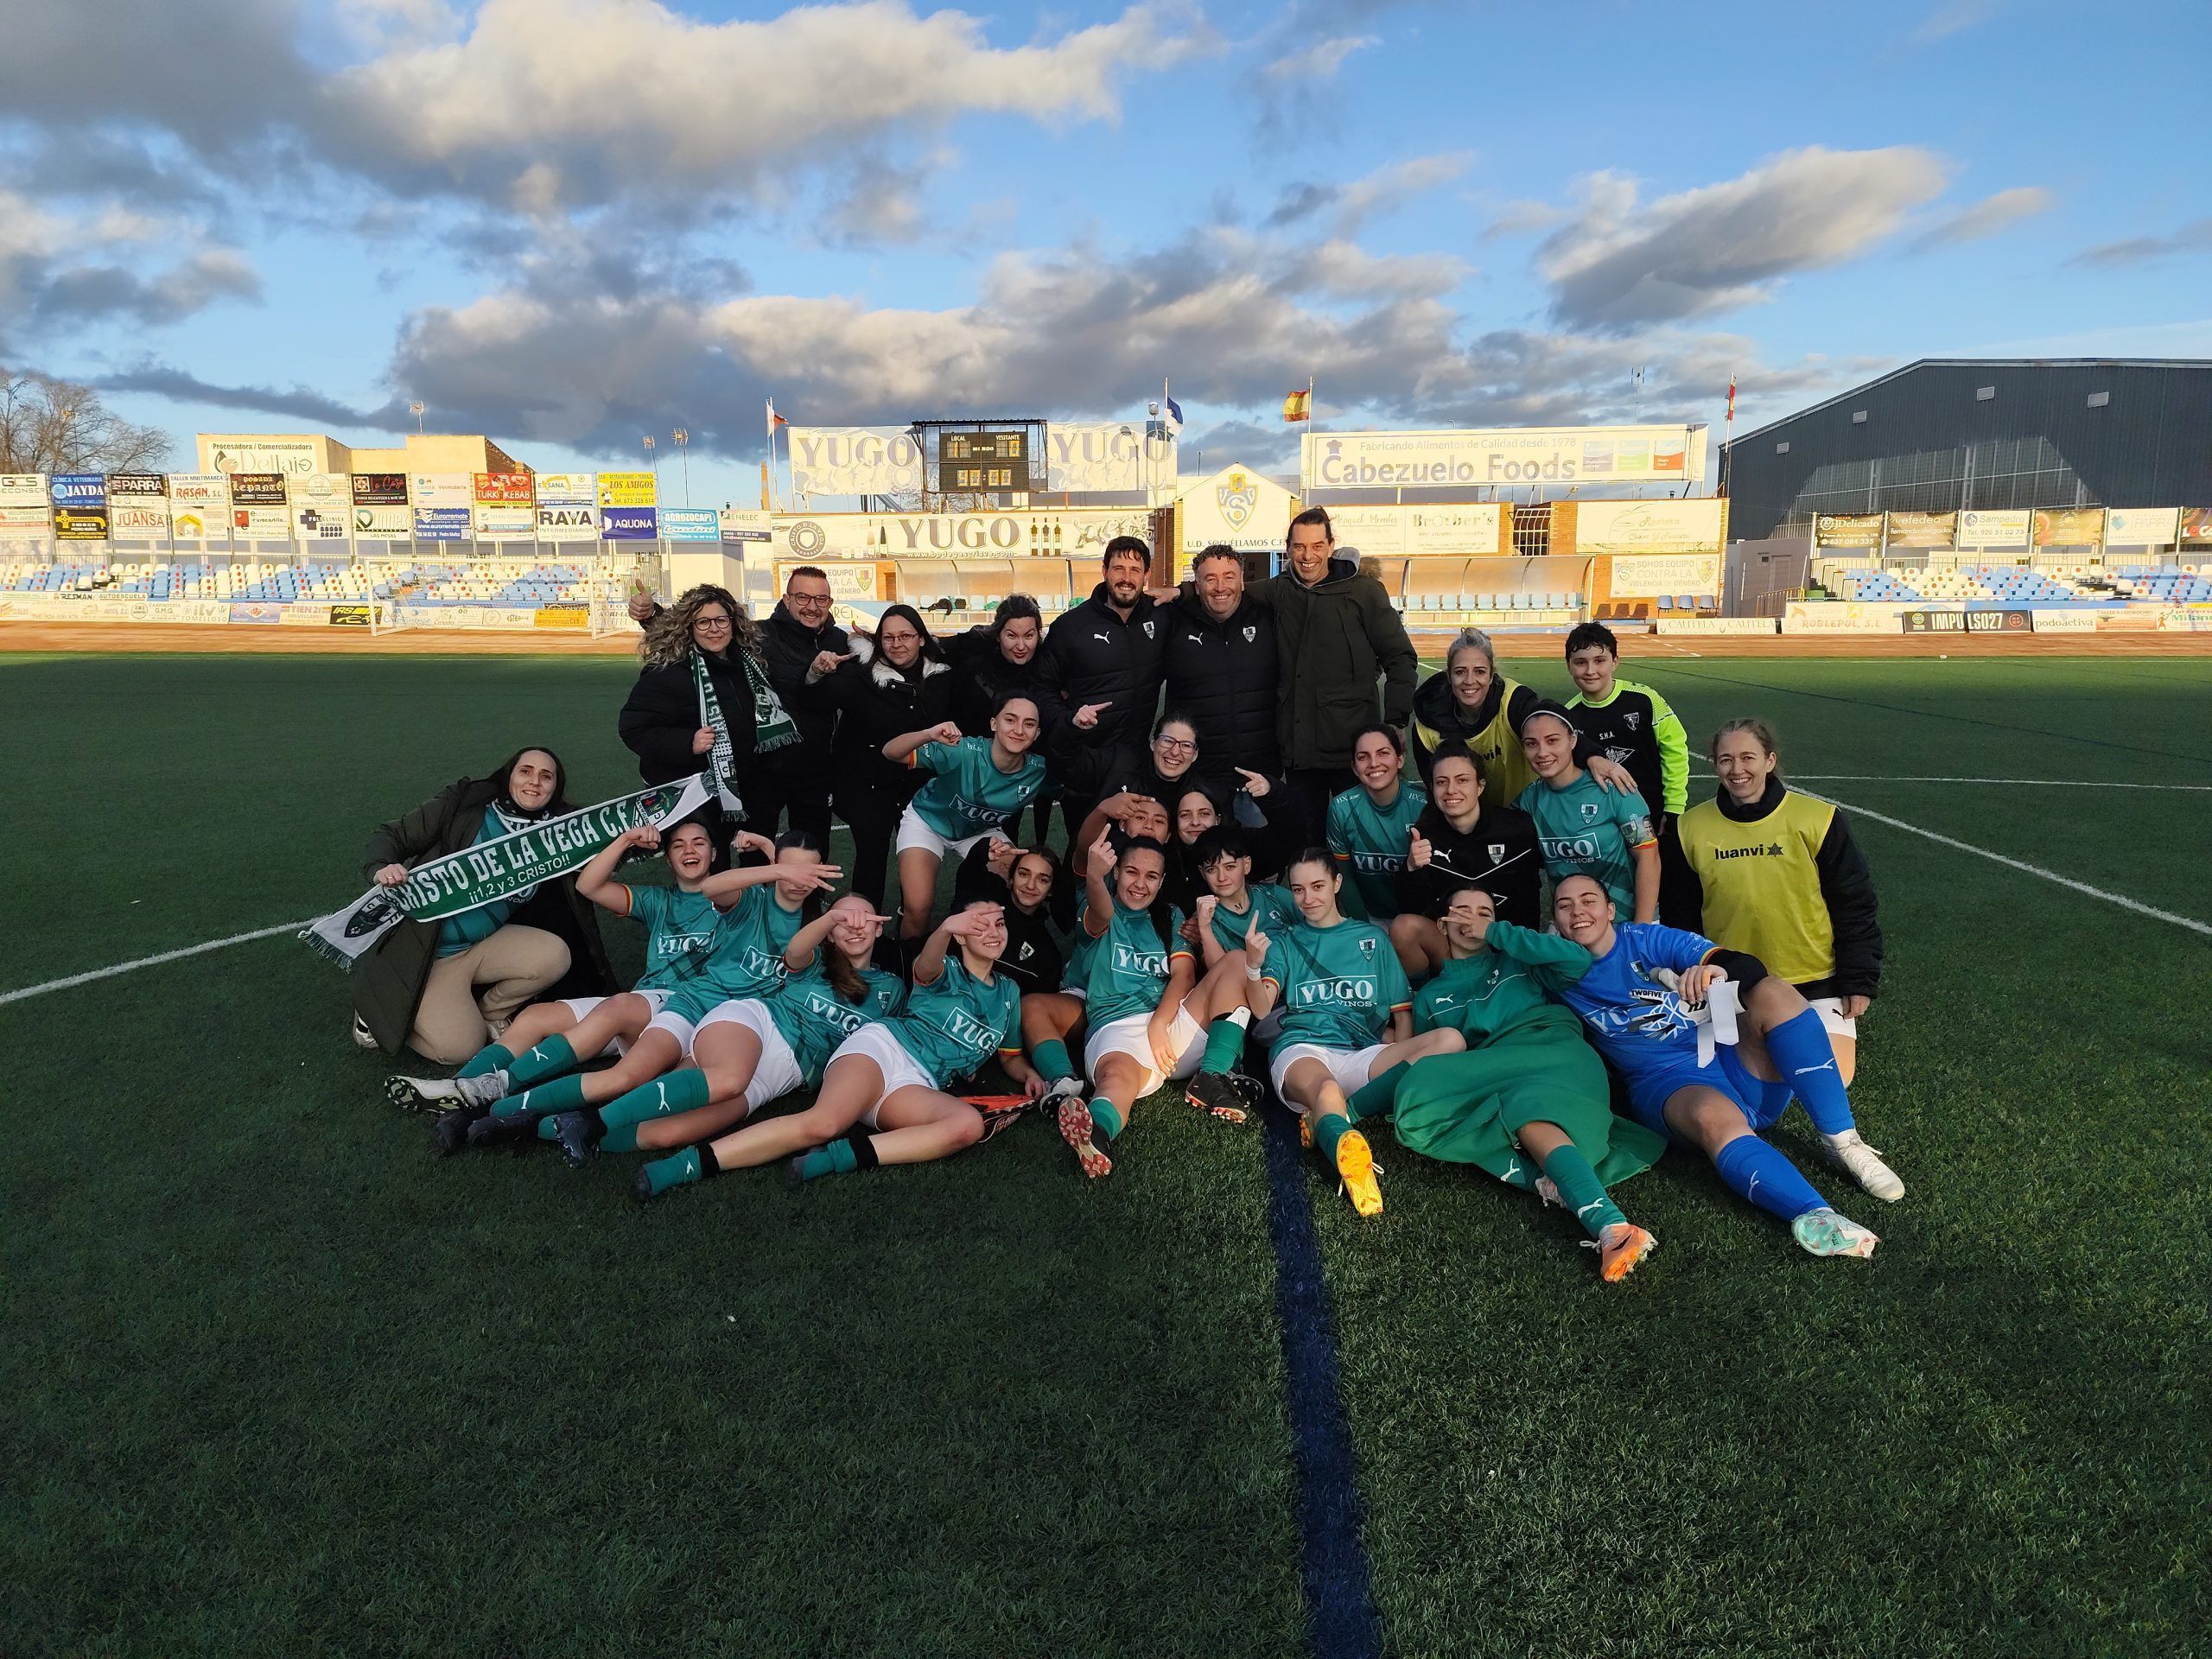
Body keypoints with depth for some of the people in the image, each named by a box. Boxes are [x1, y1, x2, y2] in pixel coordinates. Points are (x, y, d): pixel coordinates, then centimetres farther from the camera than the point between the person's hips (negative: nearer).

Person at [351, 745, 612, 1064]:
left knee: (554, 956, -21)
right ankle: (382, 1007, 13)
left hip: (486, 946, 4)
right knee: (460, 1048, -16)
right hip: (427, 950, -4)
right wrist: (382, 868, -26)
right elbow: (391, 836, -6)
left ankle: (487, 1012, 6)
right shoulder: (462, 804, -9)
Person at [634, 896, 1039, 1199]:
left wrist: (1026, 1072, 9)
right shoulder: (945, 970, 11)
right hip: (882, 1046, -3)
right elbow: (926, 968, -15)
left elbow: (1010, 1054, 35)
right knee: (823, 1121, -35)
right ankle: (688, 1163, -33)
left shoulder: (1009, 993, 25)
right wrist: (946, 929, -38)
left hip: (917, 1088, 3)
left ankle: (840, 1156, -37)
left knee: (969, 1124, -33)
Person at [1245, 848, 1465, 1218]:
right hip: (1302, 1049, -2)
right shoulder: (1284, 945, 18)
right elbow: (1261, 1010, 2)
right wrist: (1253, 965, -19)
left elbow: (1402, 1011, 18)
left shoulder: (1372, 938, 22)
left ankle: (1328, 1119, -30)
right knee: (1326, 1088, -38)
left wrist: (1401, 1066, -1)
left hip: (1363, 1056, 2)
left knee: (1450, 1040, -25)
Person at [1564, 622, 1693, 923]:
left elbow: (1675, 749, -3)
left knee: (1678, 900, 6)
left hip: (1658, 819, -2)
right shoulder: (1568, 716, -3)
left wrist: (1674, 808, -4)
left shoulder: (1644, 700, -11)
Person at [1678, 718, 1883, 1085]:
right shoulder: (1693, 827, -6)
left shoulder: (1816, 819, -12)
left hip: (1815, 978, -2)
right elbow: (1684, 914, 5)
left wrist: (1858, 981, -6)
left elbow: (1854, 907, -5)